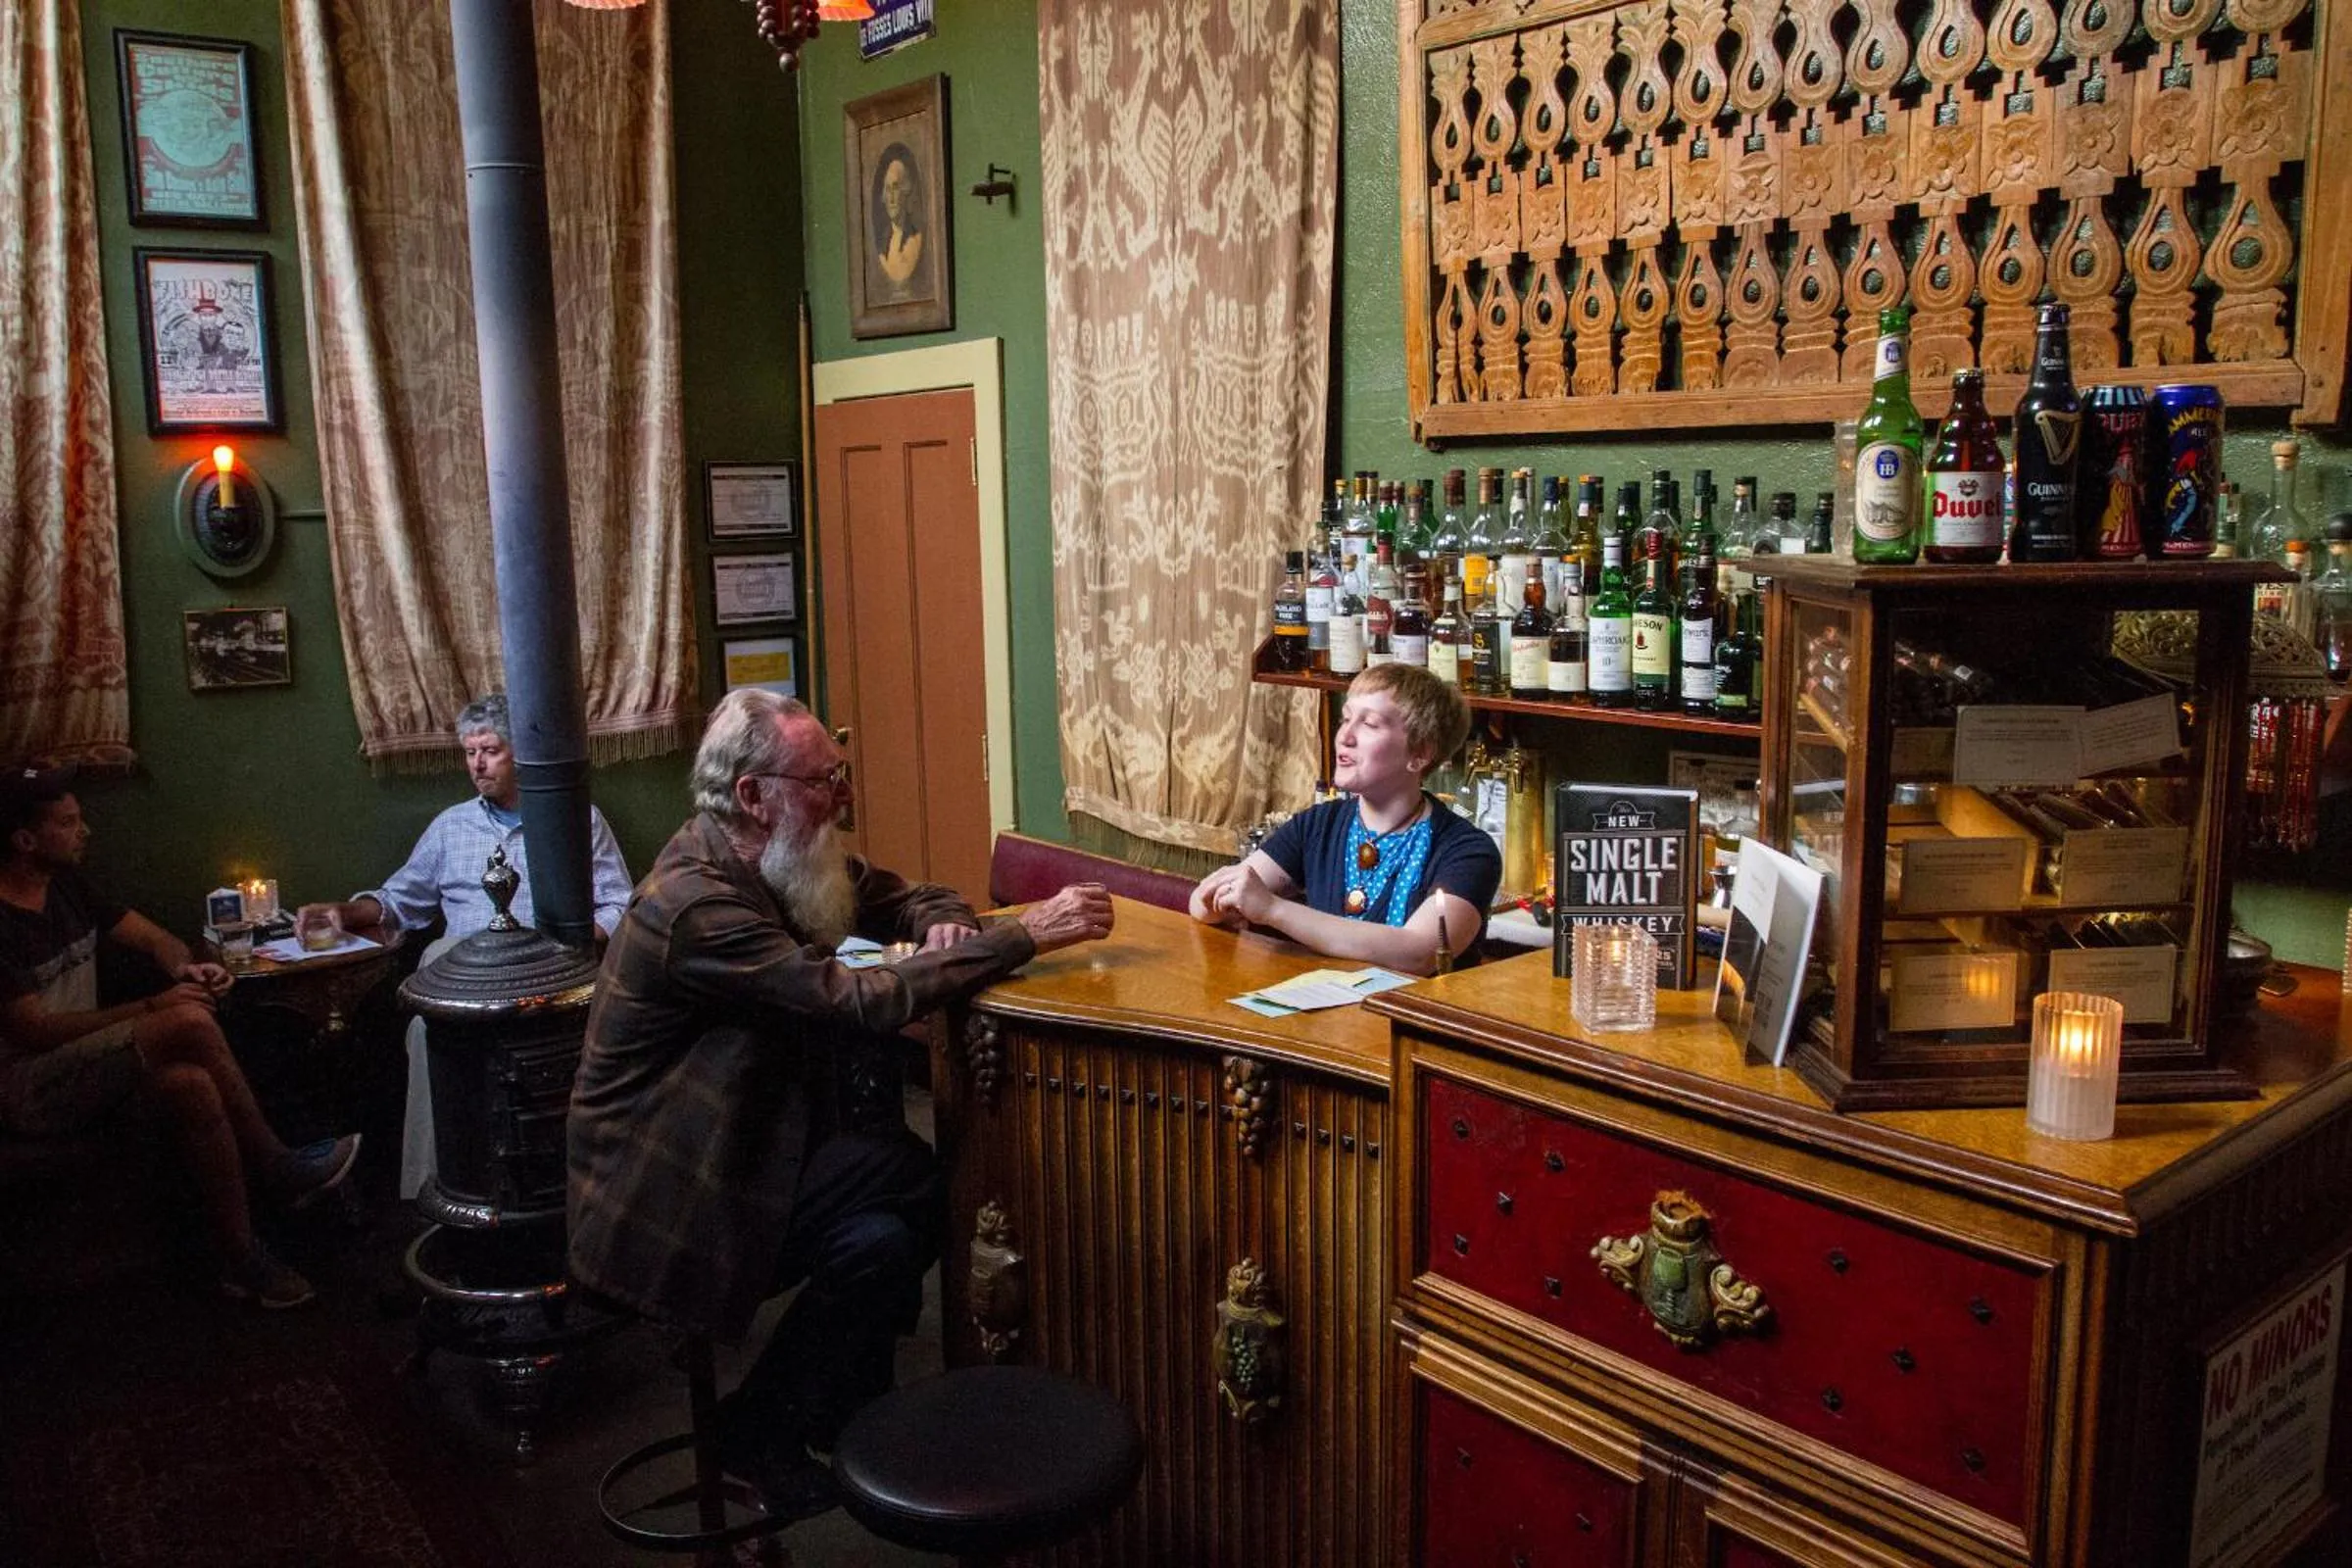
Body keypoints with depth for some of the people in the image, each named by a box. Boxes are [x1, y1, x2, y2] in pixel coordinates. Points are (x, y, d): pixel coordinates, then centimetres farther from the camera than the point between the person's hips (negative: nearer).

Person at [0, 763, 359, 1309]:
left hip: (83, 1063, 8)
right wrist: (152, 1008, -21)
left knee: (191, 1084, -25)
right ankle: (276, 1169, -15)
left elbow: (153, 938, 12)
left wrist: (185, 968, -12)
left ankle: (242, 1259, -22)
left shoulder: (66, 887, 9)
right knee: (190, 1025, -28)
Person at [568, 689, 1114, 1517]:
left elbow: (903, 894, 13)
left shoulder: (774, 860, 2)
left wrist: (944, 923, -12)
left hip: (736, 1151, 8)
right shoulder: (696, 906, -26)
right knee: (910, 1170, -18)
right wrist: (1025, 934, -29)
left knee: (887, 1231, -13)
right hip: (662, 1206, -8)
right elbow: (860, 1004, -32)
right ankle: (761, 1426, 0)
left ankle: (844, 1418, 9)